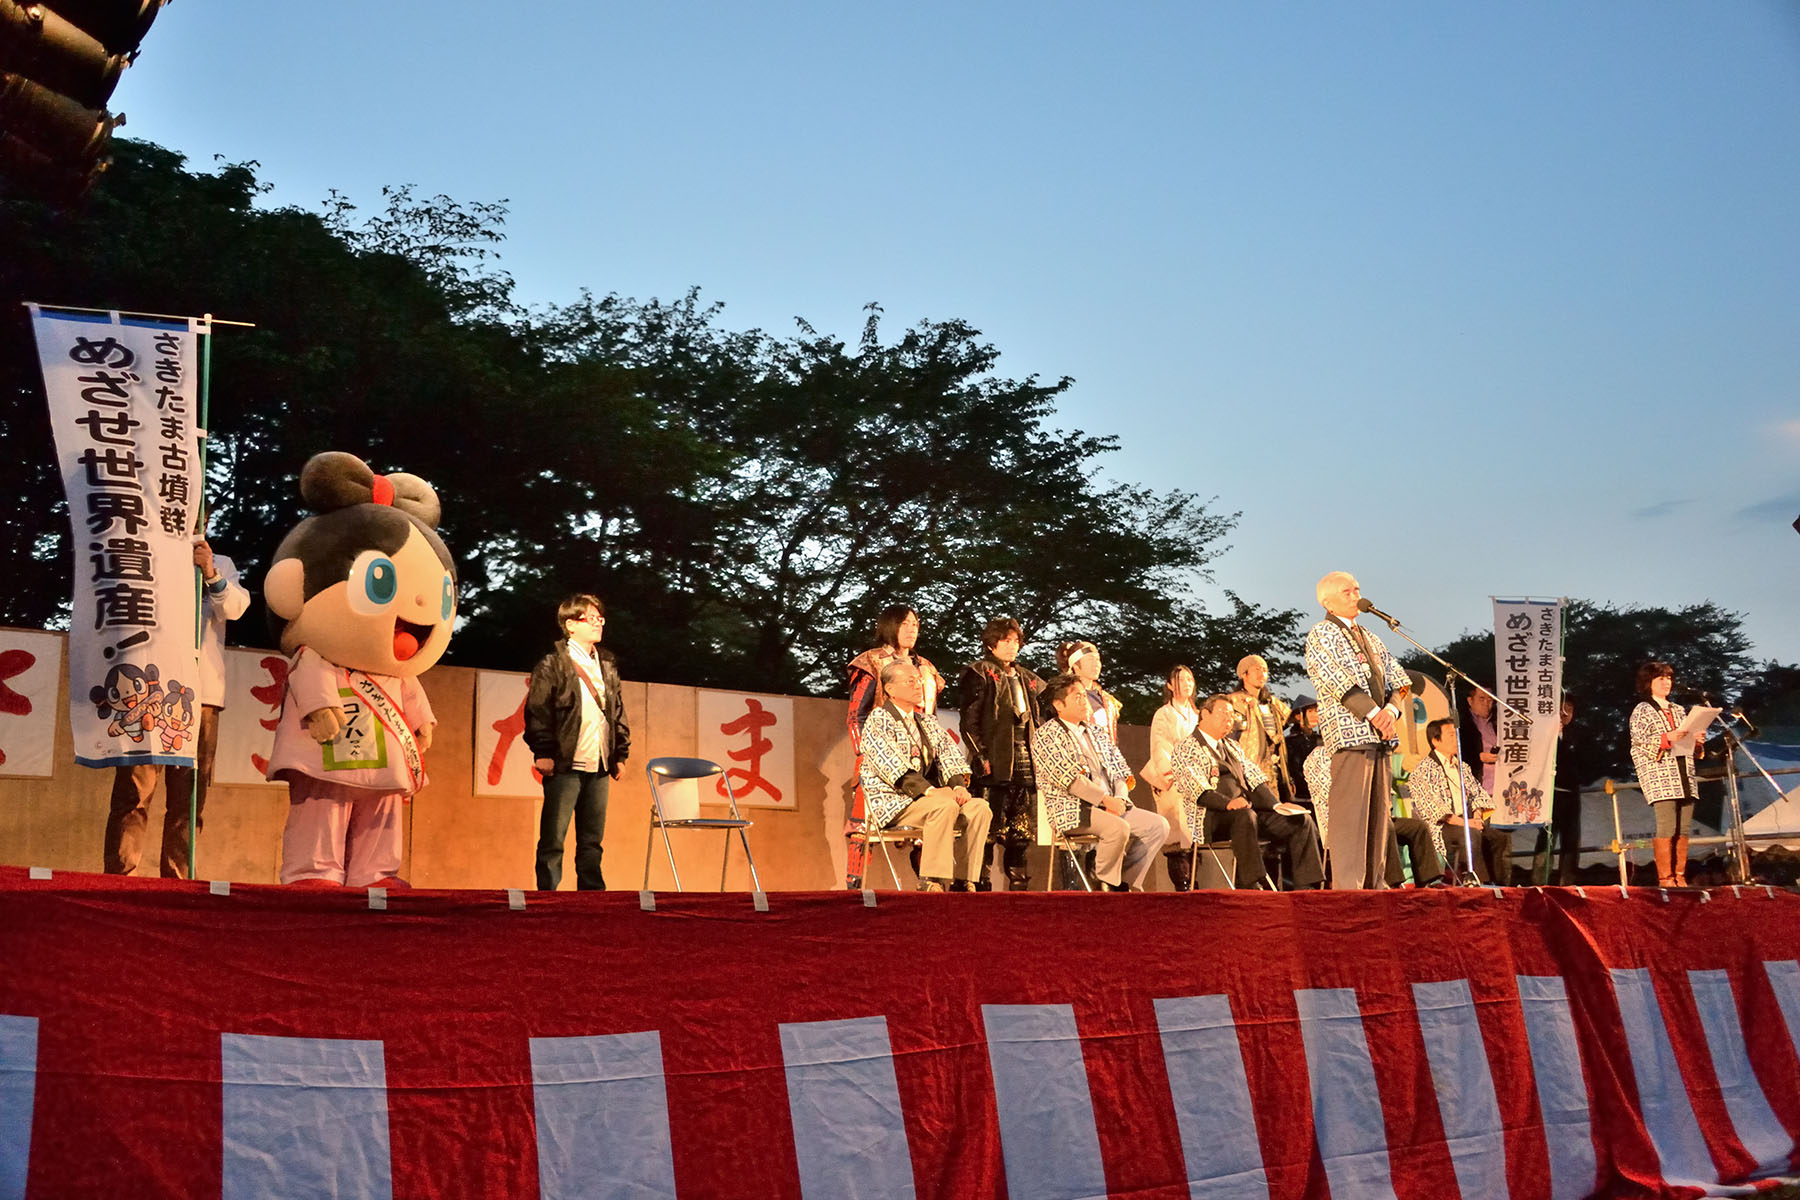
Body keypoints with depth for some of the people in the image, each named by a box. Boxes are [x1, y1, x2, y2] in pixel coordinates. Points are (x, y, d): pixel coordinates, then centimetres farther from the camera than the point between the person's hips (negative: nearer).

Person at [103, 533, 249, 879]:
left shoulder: (221, 565, 18)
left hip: (202, 694, 2)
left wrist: (211, 575, -18)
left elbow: (236, 607, -2)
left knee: (189, 797, 1)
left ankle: (177, 880, 3)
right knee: (135, 790, -10)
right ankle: (119, 878, -12)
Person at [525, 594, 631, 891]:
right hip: (566, 766, -6)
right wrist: (543, 753, -14)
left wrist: (621, 752, 15)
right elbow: (536, 711, -8)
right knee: (553, 840, -2)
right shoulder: (552, 665, -3)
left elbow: (618, 712, 21)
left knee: (593, 841, 10)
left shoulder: (608, 665, 16)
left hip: (599, 767, 6)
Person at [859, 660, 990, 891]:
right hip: (893, 803, -7)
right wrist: (928, 790, -24)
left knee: (979, 808, -17)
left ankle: (963, 882, -19)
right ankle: (932, 883, -33)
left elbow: (949, 757, 11)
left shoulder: (928, 723, 22)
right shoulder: (878, 721, -2)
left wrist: (958, 785, -10)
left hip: (929, 797, 7)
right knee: (945, 806, -33)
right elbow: (893, 766, -15)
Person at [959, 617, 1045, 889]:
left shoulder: (1026, 678, 22)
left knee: (1024, 829, 6)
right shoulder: (979, 673, 0)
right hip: (995, 761, -7)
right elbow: (969, 723, -7)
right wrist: (982, 757, -15)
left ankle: (1018, 883, 11)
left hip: (1025, 758, 7)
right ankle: (979, 883, -6)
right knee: (990, 826, -10)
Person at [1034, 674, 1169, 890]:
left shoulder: (1095, 733, 21)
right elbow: (1068, 778, -15)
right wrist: (1105, 799, -19)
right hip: (1073, 811, -8)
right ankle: (1104, 887, -13)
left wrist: (1119, 798, -4)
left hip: (1112, 807, 8)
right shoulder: (1047, 736, -3)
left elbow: (1119, 773, 17)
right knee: (1119, 828, -32)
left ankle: (1128, 883, -2)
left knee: (1159, 825, -8)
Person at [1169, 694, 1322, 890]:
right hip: (1210, 819, -7)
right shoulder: (1186, 751, 2)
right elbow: (1199, 792, -12)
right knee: (1245, 815, -38)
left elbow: (1254, 778, 19)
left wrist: (1277, 804, 1)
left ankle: (1307, 886, -17)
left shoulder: (1232, 746, 27)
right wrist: (1227, 802, -29)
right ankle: (1250, 884, -44)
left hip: (1247, 812, 7)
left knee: (1301, 821, -10)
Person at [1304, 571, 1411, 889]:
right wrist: (1374, 713, -15)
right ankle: (1347, 887, -11)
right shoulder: (1321, 634, 1)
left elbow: (1399, 679, 18)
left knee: (1379, 810, 6)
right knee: (1350, 812, -11)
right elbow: (1339, 683, -11)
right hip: (1349, 733, -8)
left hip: (1379, 736, 8)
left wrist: (1392, 709, -3)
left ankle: (1376, 883, 10)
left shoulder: (1370, 638, 24)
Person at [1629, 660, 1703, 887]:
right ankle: (1665, 878, -13)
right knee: (1667, 827, -14)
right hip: (1659, 776, -6)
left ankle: (1680, 877, 4)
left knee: (1683, 829, 1)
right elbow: (1640, 743, -7)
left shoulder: (1679, 710, 23)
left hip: (1685, 777, 6)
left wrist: (1696, 741, 4)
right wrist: (1668, 738, -19)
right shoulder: (1642, 710, 4)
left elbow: (1692, 748, 26)